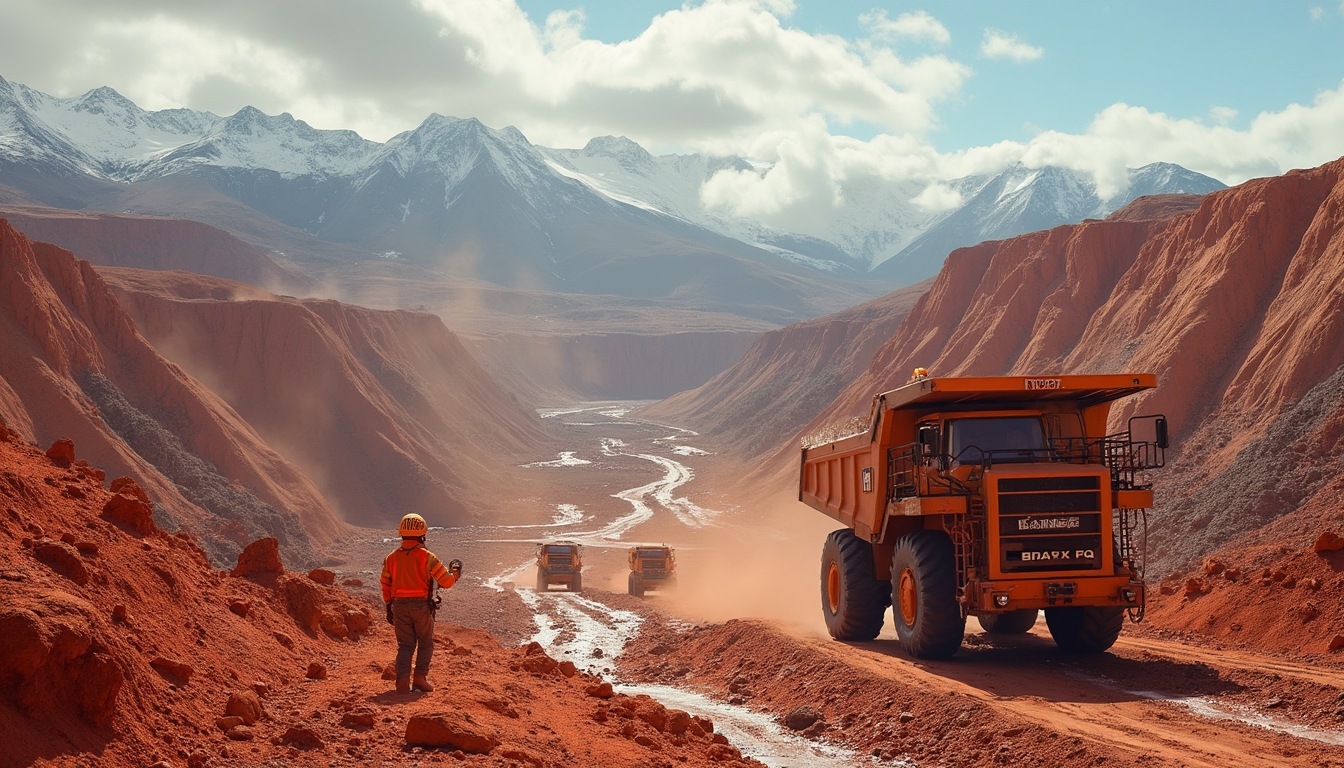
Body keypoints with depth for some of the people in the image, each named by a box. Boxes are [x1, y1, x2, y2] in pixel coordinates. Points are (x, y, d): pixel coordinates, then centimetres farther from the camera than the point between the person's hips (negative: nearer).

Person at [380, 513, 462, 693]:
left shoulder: (391, 558, 5)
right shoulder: (427, 557, -9)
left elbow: (386, 585, 12)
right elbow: (446, 581, -8)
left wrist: (389, 607, 23)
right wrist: (455, 573, 14)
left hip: (399, 605, 3)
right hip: (421, 605, -3)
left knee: (405, 644, 10)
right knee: (425, 643, 13)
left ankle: (403, 679, -6)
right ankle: (420, 676, 4)